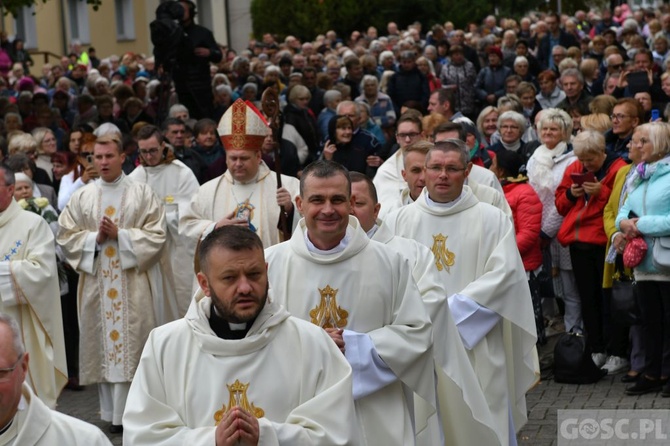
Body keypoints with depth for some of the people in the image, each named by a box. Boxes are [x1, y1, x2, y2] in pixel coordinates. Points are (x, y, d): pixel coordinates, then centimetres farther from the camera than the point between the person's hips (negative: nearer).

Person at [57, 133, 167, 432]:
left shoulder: (142, 194, 2)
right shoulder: (81, 198, 9)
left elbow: (156, 235, -3)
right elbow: (66, 236, 6)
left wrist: (120, 235, -13)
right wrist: (95, 238, -9)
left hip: (133, 282, -2)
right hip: (96, 283, 3)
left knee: (133, 342, -5)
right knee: (101, 342, 3)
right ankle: (111, 411, 12)